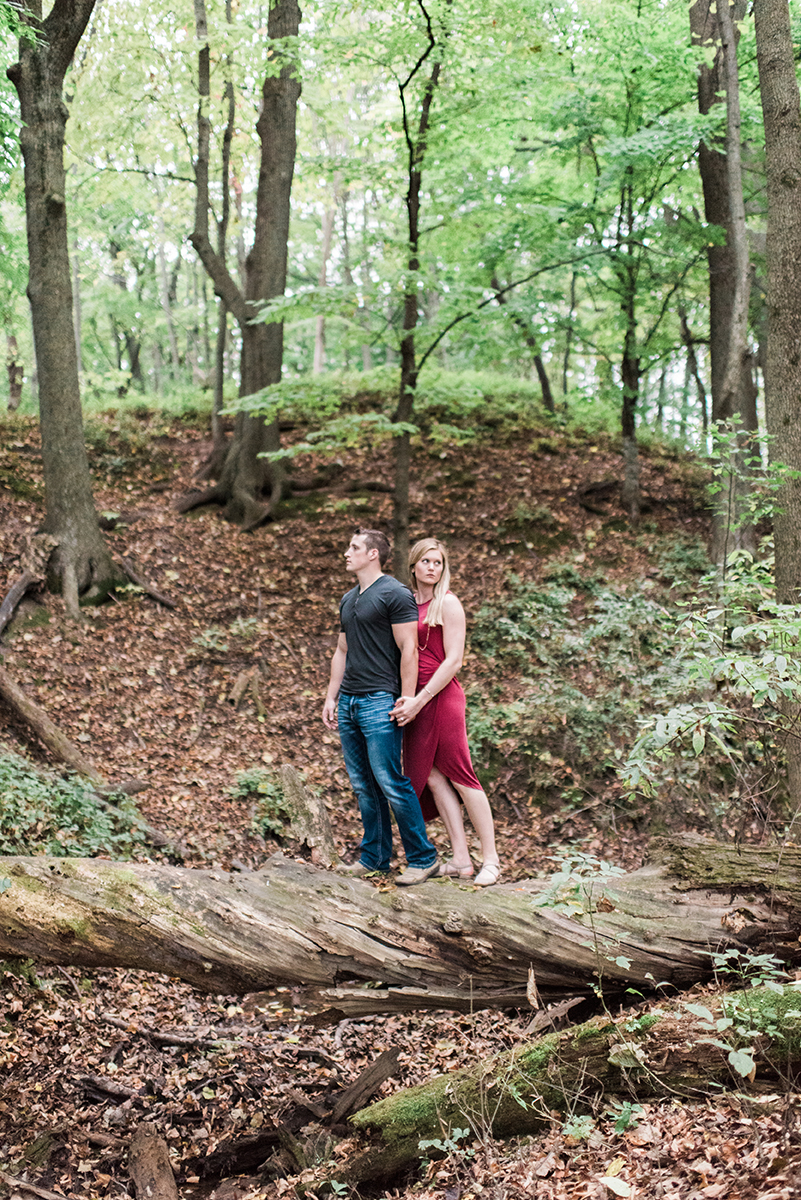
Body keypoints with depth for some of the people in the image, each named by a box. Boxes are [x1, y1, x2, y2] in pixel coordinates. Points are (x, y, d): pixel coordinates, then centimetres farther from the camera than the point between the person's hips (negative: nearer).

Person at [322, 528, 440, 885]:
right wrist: (331, 698, 16)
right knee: (363, 786, 11)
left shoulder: (395, 594, -8)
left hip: (380, 702, -8)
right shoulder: (348, 600, 18)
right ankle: (374, 857, 19)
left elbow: (409, 650, -12)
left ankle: (423, 859, -1)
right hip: (348, 702, 8)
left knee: (390, 782, -10)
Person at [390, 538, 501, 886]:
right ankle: (460, 859, 9)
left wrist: (420, 700, -16)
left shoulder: (447, 603, -5)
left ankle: (491, 858, 5)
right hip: (415, 700, 6)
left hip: (442, 697, -6)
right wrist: (406, 698, 6)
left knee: (459, 776, -3)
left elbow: (453, 661, -11)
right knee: (432, 777, 4)